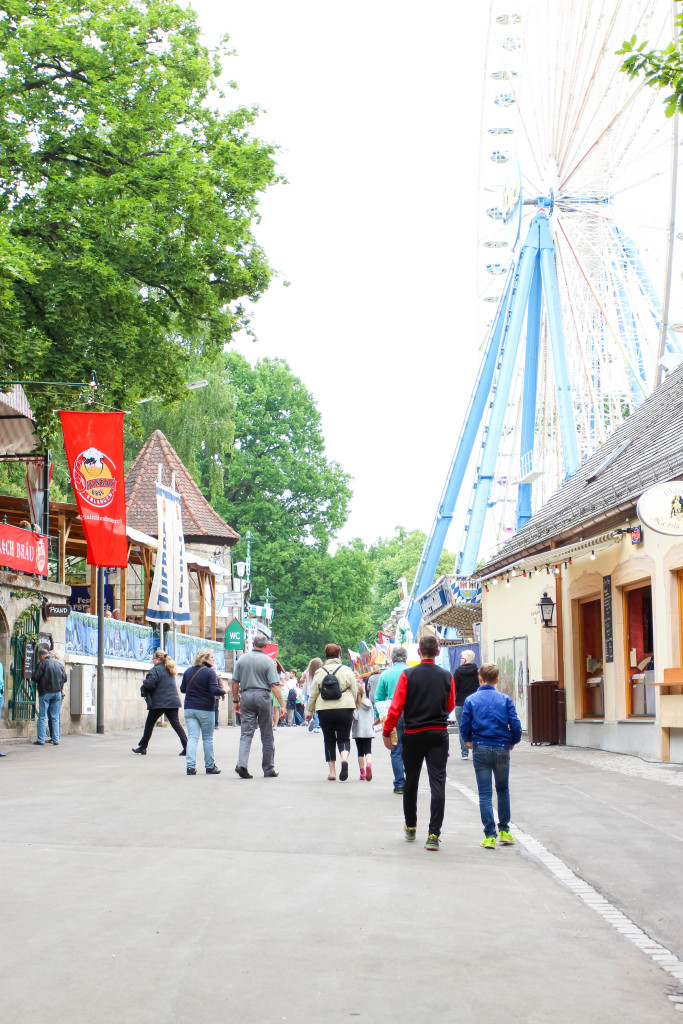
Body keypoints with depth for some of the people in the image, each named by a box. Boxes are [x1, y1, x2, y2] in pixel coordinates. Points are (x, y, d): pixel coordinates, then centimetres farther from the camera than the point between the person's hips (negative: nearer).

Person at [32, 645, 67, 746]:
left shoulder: (42, 663, -6)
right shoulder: (59, 663, 8)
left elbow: (35, 677, -9)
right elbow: (65, 678, 12)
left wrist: (40, 682, 11)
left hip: (45, 693, -4)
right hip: (58, 692, 4)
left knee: (42, 717, 0)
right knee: (55, 717, 8)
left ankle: (41, 740, -3)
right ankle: (56, 740, 5)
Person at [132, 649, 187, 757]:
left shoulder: (156, 669, -9)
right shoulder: (169, 670, 17)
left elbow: (150, 684, -19)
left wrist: (144, 681, 4)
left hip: (159, 702, -6)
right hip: (173, 701, 6)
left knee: (149, 724, 8)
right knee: (176, 724, 1)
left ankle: (142, 747, 17)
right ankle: (186, 746, -11)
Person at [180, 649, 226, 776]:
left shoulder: (188, 672, 6)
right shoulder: (210, 672, -10)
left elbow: (182, 689, 13)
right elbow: (215, 690, -18)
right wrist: (224, 692, 0)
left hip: (189, 709, 4)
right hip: (205, 710, -4)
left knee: (192, 737, 2)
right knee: (207, 738, 7)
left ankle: (190, 766, -8)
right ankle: (209, 766, 14)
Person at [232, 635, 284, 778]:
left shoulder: (242, 659, 3)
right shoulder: (268, 661, -7)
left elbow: (235, 682, 6)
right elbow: (274, 685, -12)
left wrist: (236, 700, 16)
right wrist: (282, 705, -11)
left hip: (246, 696, 2)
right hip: (263, 696, -2)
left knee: (246, 733, 2)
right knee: (267, 735, 7)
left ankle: (241, 764, -16)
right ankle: (268, 769, 14)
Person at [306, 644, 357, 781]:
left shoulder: (319, 672, 2)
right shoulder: (347, 671, 0)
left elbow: (313, 694, 6)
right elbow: (355, 691, 4)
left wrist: (309, 711, 16)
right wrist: (351, 705, 21)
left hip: (325, 710, 1)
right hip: (344, 709, -1)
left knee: (329, 739, 11)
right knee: (343, 738, 7)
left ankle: (332, 771, 10)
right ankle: (344, 759, -24)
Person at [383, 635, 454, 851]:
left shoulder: (408, 675, -7)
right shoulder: (447, 677, -1)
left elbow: (396, 706, -9)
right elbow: (450, 706, 10)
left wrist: (387, 732, -1)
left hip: (413, 735, 0)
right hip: (439, 735, 0)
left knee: (411, 782, 16)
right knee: (438, 783, -3)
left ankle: (410, 827, 29)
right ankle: (434, 834, -11)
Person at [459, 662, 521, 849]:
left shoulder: (471, 699, 0)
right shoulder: (505, 699, 0)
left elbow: (465, 725, -3)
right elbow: (515, 724, -5)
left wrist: (469, 741, 15)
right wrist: (512, 742, 11)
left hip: (481, 749, -1)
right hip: (502, 749, 1)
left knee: (485, 793, 3)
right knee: (503, 790, 17)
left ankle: (490, 835, -1)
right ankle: (504, 831, 21)